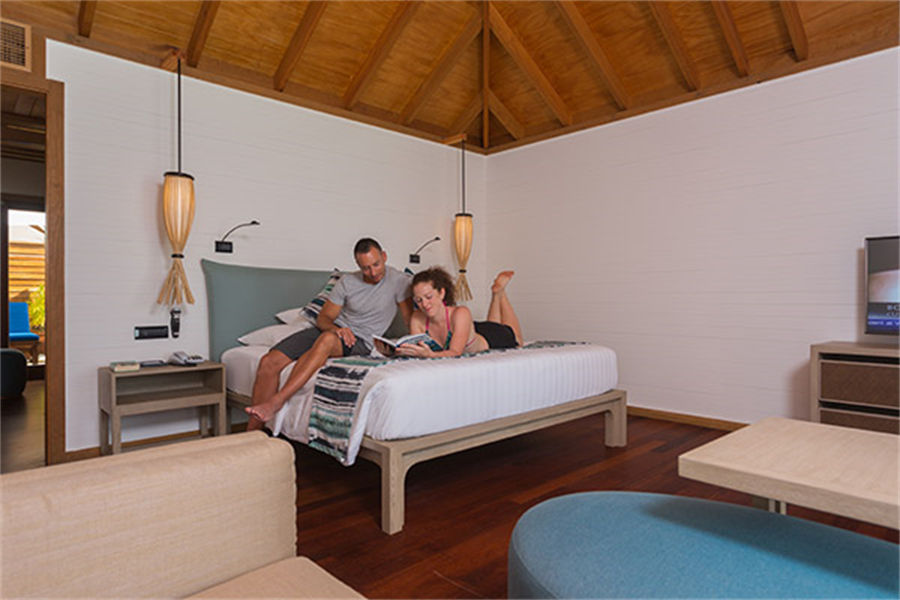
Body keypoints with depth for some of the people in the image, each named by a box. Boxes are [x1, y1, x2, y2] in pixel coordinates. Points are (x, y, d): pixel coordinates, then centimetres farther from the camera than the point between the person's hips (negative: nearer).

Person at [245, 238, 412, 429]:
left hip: (360, 342, -4)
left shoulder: (398, 281, -5)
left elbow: (411, 321, -3)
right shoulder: (347, 281, 4)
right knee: (269, 361, -14)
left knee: (328, 339, -40)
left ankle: (276, 402, -38)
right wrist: (336, 328, -18)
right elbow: (323, 318, 4)